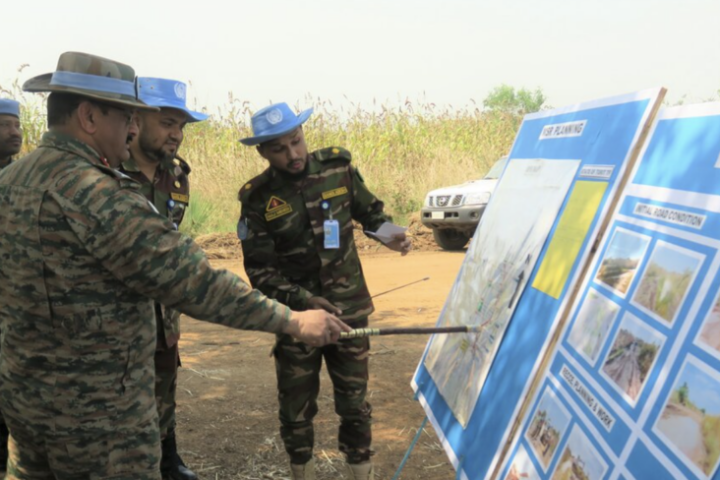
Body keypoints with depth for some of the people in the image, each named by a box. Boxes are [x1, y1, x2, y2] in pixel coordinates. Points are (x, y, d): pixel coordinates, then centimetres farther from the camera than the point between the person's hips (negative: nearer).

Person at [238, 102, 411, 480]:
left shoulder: (338, 168, -6)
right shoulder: (258, 198, -12)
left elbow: (368, 209, 11)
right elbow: (260, 270, -11)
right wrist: (304, 300, -23)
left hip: (348, 308, 1)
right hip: (296, 315, -1)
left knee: (354, 403, 10)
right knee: (296, 409, 10)